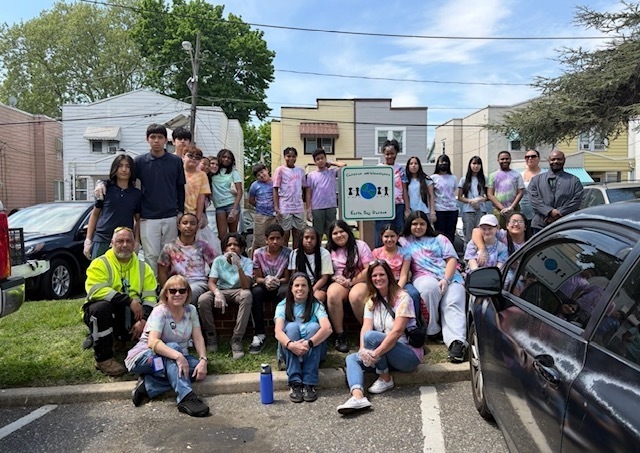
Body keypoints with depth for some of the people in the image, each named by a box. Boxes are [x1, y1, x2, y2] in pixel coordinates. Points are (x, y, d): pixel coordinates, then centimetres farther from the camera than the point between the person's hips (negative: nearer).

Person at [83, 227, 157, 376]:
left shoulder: (143, 267, 7)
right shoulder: (100, 263, -5)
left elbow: (150, 297, -4)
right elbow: (96, 290, -23)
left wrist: (143, 320, -21)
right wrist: (129, 301, -28)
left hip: (131, 318, 3)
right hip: (104, 313, -3)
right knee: (101, 306, -36)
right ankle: (103, 358, -21)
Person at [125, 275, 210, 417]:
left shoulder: (191, 310, -1)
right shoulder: (160, 311, -17)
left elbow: (198, 338, -7)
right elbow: (152, 342, -32)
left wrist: (203, 360, -25)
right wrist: (177, 356, -45)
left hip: (170, 360, 5)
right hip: (145, 357, -5)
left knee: (198, 366, -23)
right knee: (173, 347, -34)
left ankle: (147, 386, -23)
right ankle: (186, 398, -43)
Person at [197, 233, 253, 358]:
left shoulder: (247, 262, -11)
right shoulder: (219, 260, -5)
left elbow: (246, 286, -25)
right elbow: (211, 282, -12)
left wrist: (238, 265, -37)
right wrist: (217, 293, -35)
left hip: (238, 291, -2)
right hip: (221, 290, 2)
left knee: (247, 295, -37)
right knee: (202, 299, -28)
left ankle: (236, 340, -31)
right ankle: (211, 336, -7)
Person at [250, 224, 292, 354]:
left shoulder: (288, 253, -7)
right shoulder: (258, 253, -3)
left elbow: (287, 278, -4)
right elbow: (258, 278, -1)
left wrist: (277, 281, -26)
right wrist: (265, 281, -25)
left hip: (280, 286, -1)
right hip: (265, 287, 1)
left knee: (286, 291, -36)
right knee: (255, 291, -33)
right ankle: (259, 335, -26)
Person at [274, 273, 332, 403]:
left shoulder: (315, 305, -5)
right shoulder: (283, 306, -3)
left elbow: (327, 329, -23)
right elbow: (278, 332, -20)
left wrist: (309, 343, -39)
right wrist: (290, 345, -41)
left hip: (313, 352, 0)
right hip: (290, 352, 0)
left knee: (314, 326, -27)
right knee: (292, 326, -27)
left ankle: (309, 384, -32)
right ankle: (295, 383, -34)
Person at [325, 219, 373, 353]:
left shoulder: (360, 245, 2)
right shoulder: (330, 251, 12)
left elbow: (369, 269, -6)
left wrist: (351, 281, -11)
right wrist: (336, 278, -9)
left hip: (360, 281, -2)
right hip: (340, 282, 3)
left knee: (355, 296, -38)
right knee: (332, 295, -33)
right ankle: (340, 335, -22)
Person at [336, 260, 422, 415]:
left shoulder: (402, 298, -12)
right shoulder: (372, 302, 8)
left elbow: (397, 331, -23)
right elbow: (365, 328, -8)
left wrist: (376, 353, -31)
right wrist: (363, 351, -27)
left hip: (410, 355, -7)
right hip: (387, 356, 7)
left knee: (371, 336, -27)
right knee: (351, 358, -11)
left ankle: (385, 379, -8)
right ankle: (358, 397, -36)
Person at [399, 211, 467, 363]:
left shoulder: (439, 239, 23)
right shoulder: (404, 241, 21)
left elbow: (452, 259, 10)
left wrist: (446, 279, -8)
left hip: (449, 276, 1)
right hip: (424, 277, -1)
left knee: (453, 304, -27)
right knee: (429, 287, -38)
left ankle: (457, 342, -47)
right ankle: (432, 330, -23)